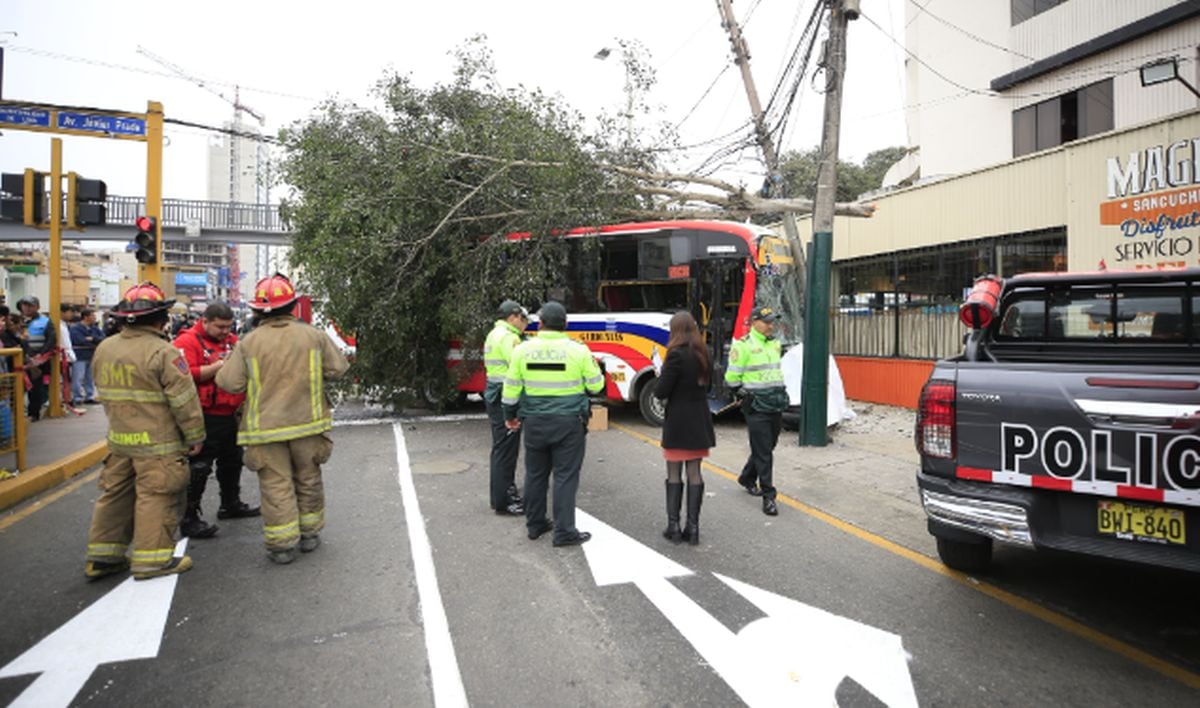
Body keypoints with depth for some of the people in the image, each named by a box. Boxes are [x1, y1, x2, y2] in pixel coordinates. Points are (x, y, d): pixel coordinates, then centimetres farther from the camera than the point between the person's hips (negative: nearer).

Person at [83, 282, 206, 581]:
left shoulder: (104, 349, 8)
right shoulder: (163, 352, -17)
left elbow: (104, 394, 17)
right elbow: (184, 400, -16)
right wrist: (195, 436, -7)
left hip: (118, 439, 8)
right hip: (158, 444, -7)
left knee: (115, 493, 17)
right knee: (156, 498, 1)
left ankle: (102, 556, 26)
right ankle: (152, 559, 8)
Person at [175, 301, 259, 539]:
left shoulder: (231, 340, 13)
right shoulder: (187, 341, -11)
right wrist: (218, 366, -24)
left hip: (229, 414, 9)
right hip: (204, 417, -8)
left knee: (232, 461, 20)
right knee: (199, 467, -4)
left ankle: (231, 504, 37)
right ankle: (189, 518, 6)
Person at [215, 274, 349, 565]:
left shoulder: (248, 343, -8)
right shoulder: (313, 335, -5)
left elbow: (230, 383, -7)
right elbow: (338, 368, -1)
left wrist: (227, 364, 13)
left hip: (266, 427, -1)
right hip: (307, 423, 2)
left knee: (276, 486, 6)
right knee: (308, 480, 17)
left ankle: (282, 545, 12)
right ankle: (309, 534, 27)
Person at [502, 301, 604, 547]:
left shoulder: (523, 350, -2)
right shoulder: (578, 350, -10)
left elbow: (511, 388, 4)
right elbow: (596, 385, -2)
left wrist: (510, 416, 18)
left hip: (535, 422, 3)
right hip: (569, 422, -3)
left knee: (535, 474, 16)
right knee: (565, 477, 3)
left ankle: (535, 525, 28)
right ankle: (564, 532, 7)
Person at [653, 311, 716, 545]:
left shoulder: (677, 354, -16)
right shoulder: (703, 353, 6)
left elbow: (660, 392, -15)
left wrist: (661, 374, 2)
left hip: (677, 423, -6)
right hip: (699, 422, 6)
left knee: (674, 474, 5)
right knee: (694, 473, 9)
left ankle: (673, 527, 9)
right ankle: (693, 527, 12)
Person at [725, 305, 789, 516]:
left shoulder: (775, 344, 13)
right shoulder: (743, 345, -11)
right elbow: (732, 377, -9)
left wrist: (780, 393, 18)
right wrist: (745, 396, -9)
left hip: (776, 406, 8)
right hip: (757, 408, -7)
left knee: (766, 448, 18)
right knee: (763, 453, -4)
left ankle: (747, 478, 40)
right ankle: (768, 496, 3)